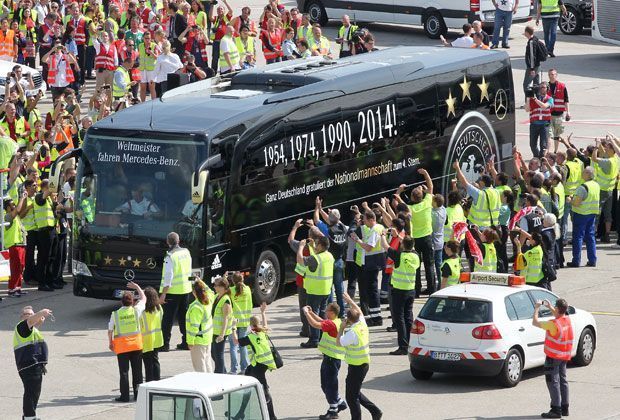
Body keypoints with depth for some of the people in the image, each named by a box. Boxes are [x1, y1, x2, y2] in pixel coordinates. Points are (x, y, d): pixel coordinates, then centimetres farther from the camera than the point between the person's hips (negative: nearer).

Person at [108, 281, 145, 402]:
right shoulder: (136, 311, -6)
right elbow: (143, 298, 11)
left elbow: (110, 330, -2)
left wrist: (110, 343, 12)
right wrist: (137, 287, 24)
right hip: (136, 345, 1)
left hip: (121, 346, -1)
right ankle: (138, 394, 11)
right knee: (137, 371, 9)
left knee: (124, 371, 3)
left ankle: (125, 396, 1)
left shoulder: (115, 314, -8)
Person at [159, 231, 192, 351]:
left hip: (172, 291, -7)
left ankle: (165, 344, 0)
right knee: (183, 316, 15)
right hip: (186, 289, 7)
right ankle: (186, 342, 18)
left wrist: (163, 294, -19)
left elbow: (168, 276, -21)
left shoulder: (170, 257, -18)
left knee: (167, 318, 0)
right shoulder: (186, 252, 3)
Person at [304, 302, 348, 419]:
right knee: (325, 384, 19)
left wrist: (306, 313, -16)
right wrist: (311, 313, 18)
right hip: (329, 357, 10)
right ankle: (340, 403, 31)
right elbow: (321, 321, 26)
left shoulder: (332, 324, -22)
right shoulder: (337, 321, 9)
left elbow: (315, 324, -28)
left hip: (332, 358, -10)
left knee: (330, 385, -2)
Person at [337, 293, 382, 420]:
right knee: (355, 393, 22)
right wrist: (350, 301, 29)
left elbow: (339, 342, -13)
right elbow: (359, 311, 20)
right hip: (364, 363, 9)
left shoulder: (352, 333, -24)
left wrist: (341, 328, -3)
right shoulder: (362, 324, 0)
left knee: (351, 396, -1)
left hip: (356, 367, -9)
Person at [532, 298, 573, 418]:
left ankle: (556, 409, -7)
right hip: (564, 356, 8)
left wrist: (536, 309, -6)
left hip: (553, 356, -8)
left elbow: (535, 322, -18)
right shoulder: (567, 320, 1)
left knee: (553, 381, -4)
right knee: (562, 380, 15)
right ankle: (564, 407, 20)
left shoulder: (553, 324, -24)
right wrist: (549, 307, 20)